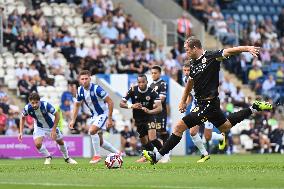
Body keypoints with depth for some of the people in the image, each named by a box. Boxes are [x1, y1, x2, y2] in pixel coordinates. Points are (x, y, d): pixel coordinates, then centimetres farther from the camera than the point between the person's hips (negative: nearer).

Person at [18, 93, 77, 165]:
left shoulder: (46, 105, -36)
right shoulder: (27, 108, -28)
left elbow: (57, 115, -23)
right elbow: (23, 118, -6)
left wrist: (54, 130, -25)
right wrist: (21, 132, -12)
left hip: (51, 125, -1)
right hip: (39, 127, 1)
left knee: (60, 142, 12)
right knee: (37, 144, -20)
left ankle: (67, 158, 39)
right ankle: (48, 157, 9)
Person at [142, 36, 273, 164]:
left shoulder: (211, 57, -13)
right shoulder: (193, 63, 10)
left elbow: (230, 51, -23)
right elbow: (190, 82, 25)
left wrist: (248, 48, -38)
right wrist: (183, 101, 29)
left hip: (208, 103, -9)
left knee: (179, 127, -11)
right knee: (226, 126, 26)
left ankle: (158, 156, -6)